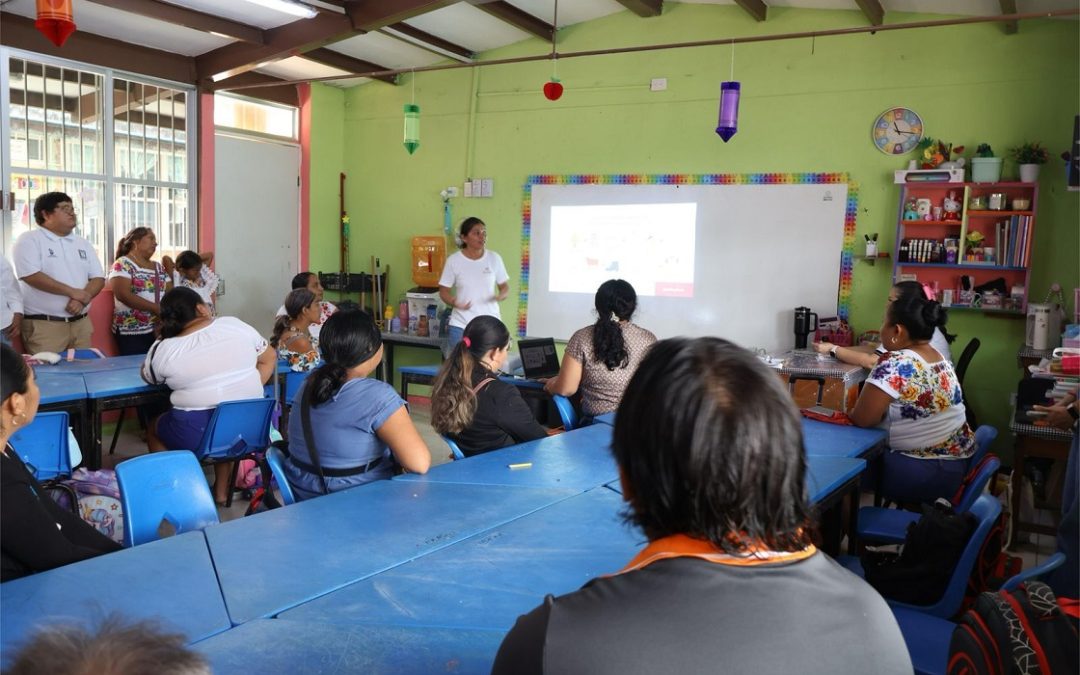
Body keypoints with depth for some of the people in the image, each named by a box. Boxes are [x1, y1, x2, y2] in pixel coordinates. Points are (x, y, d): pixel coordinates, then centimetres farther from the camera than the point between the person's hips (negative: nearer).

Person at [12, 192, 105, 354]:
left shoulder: (83, 243, 15)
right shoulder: (29, 240, -2)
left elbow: (98, 278, 10)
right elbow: (31, 275, -15)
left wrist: (82, 299, -10)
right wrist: (72, 292, -16)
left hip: (81, 323, 6)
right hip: (43, 325, -5)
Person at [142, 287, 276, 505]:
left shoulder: (163, 350, -4)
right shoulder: (235, 325, 2)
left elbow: (148, 376, 17)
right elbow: (269, 359, 12)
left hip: (198, 434, -3)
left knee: (153, 430, 27)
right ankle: (221, 491, 35)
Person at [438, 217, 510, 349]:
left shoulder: (494, 258, 0)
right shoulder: (453, 261, -4)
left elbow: (505, 287, 7)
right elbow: (443, 291, 1)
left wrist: (502, 295, -16)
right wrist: (454, 303, -20)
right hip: (461, 326, -1)